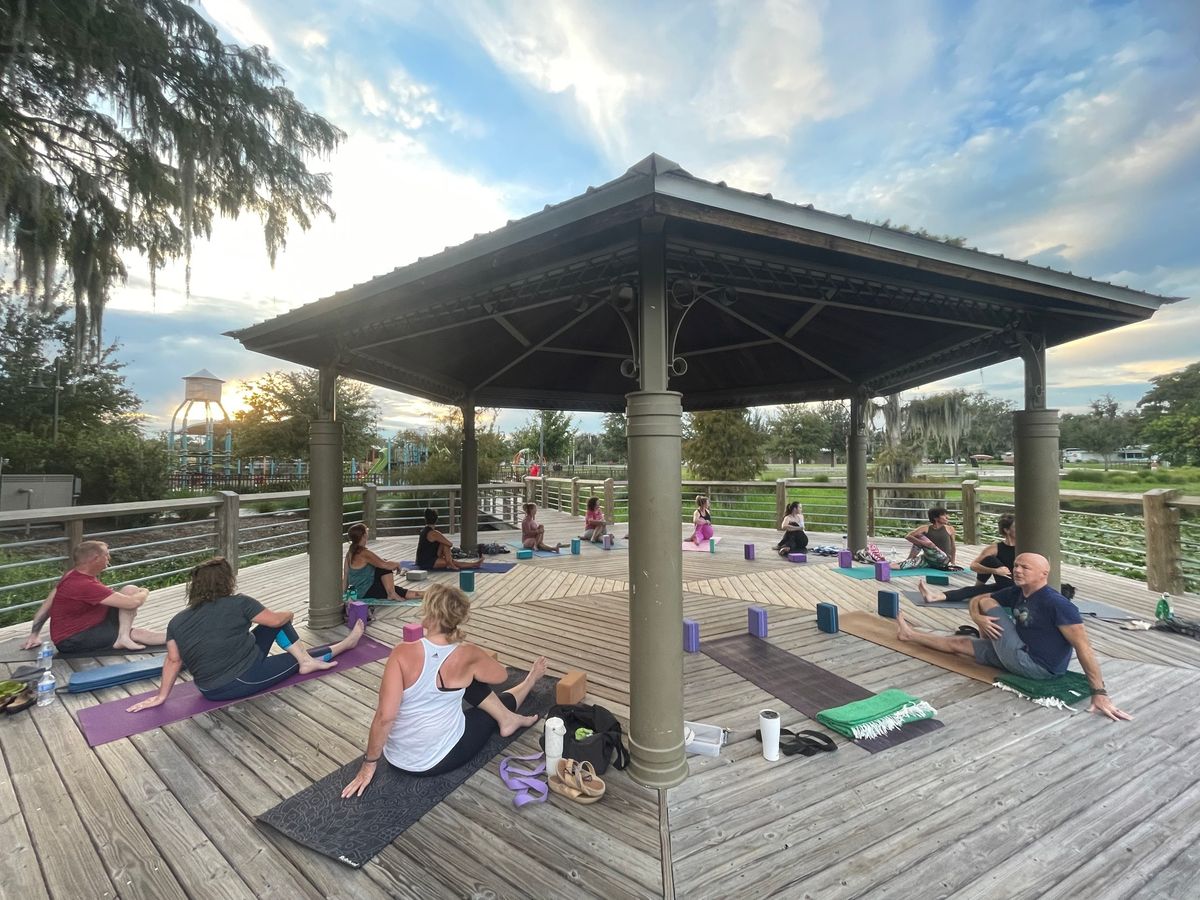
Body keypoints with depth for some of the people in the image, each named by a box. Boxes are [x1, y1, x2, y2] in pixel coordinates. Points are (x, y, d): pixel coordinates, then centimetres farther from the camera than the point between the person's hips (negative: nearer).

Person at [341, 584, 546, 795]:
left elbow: (385, 716, -23)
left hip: (397, 759, 2)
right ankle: (507, 718, 53)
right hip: (441, 760, -1)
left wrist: (369, 763, -7)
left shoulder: (403, 653, -22)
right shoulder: (468, 655, -17)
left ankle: (507, 717, 33)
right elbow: (501, 675, 3)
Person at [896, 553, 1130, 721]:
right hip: (1019, 656, 8)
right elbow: (975, 600, 10)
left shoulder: (1057, 604, -25)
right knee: (960, 642, 12)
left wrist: (1100, 693, -30)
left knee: (988, 603, -4)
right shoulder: (1015, 593, 0)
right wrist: (978, 618, -13)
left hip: (1036, 667, -8)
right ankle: (910, 634, 38)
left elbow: (1083, 648, -26)